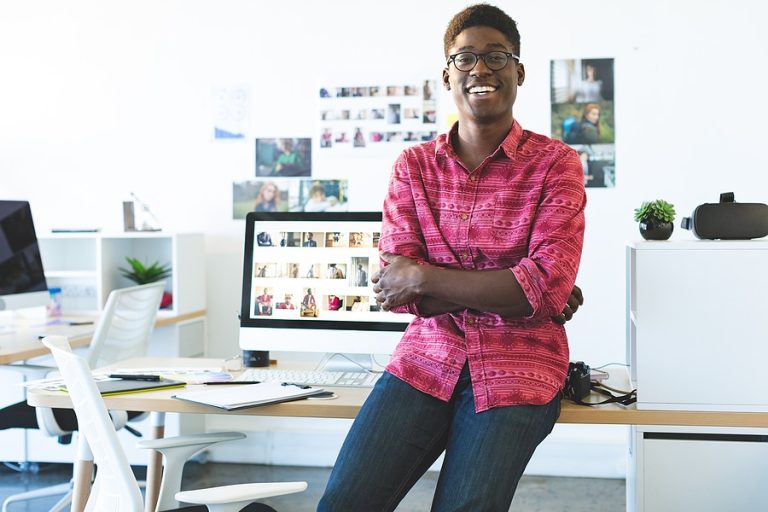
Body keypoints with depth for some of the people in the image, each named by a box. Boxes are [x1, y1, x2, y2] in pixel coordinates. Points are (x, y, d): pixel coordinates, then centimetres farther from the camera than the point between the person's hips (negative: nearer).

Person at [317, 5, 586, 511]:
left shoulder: (555, 163, 0)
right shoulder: (413, 165, 8)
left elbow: (549, 286, -13)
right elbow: (398, 287, -3)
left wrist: (425, 279, -11)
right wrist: (514, 288, -11)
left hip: (517, 369, -2)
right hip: (426, 358, 2)